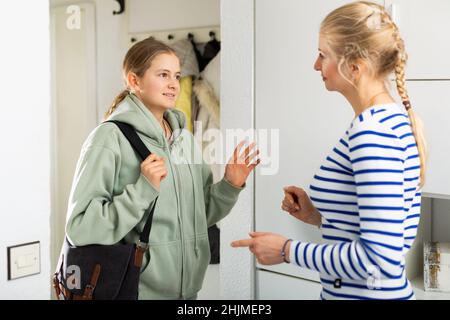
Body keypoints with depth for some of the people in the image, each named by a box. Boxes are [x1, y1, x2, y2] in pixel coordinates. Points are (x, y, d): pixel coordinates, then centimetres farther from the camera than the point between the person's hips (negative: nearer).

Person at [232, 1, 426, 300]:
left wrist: (288, 250, -17)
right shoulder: (399, 120, 6)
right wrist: (320, 216, 6)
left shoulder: (372, 130, -23)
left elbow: (383, 260, -27)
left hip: (365, 293, -9)